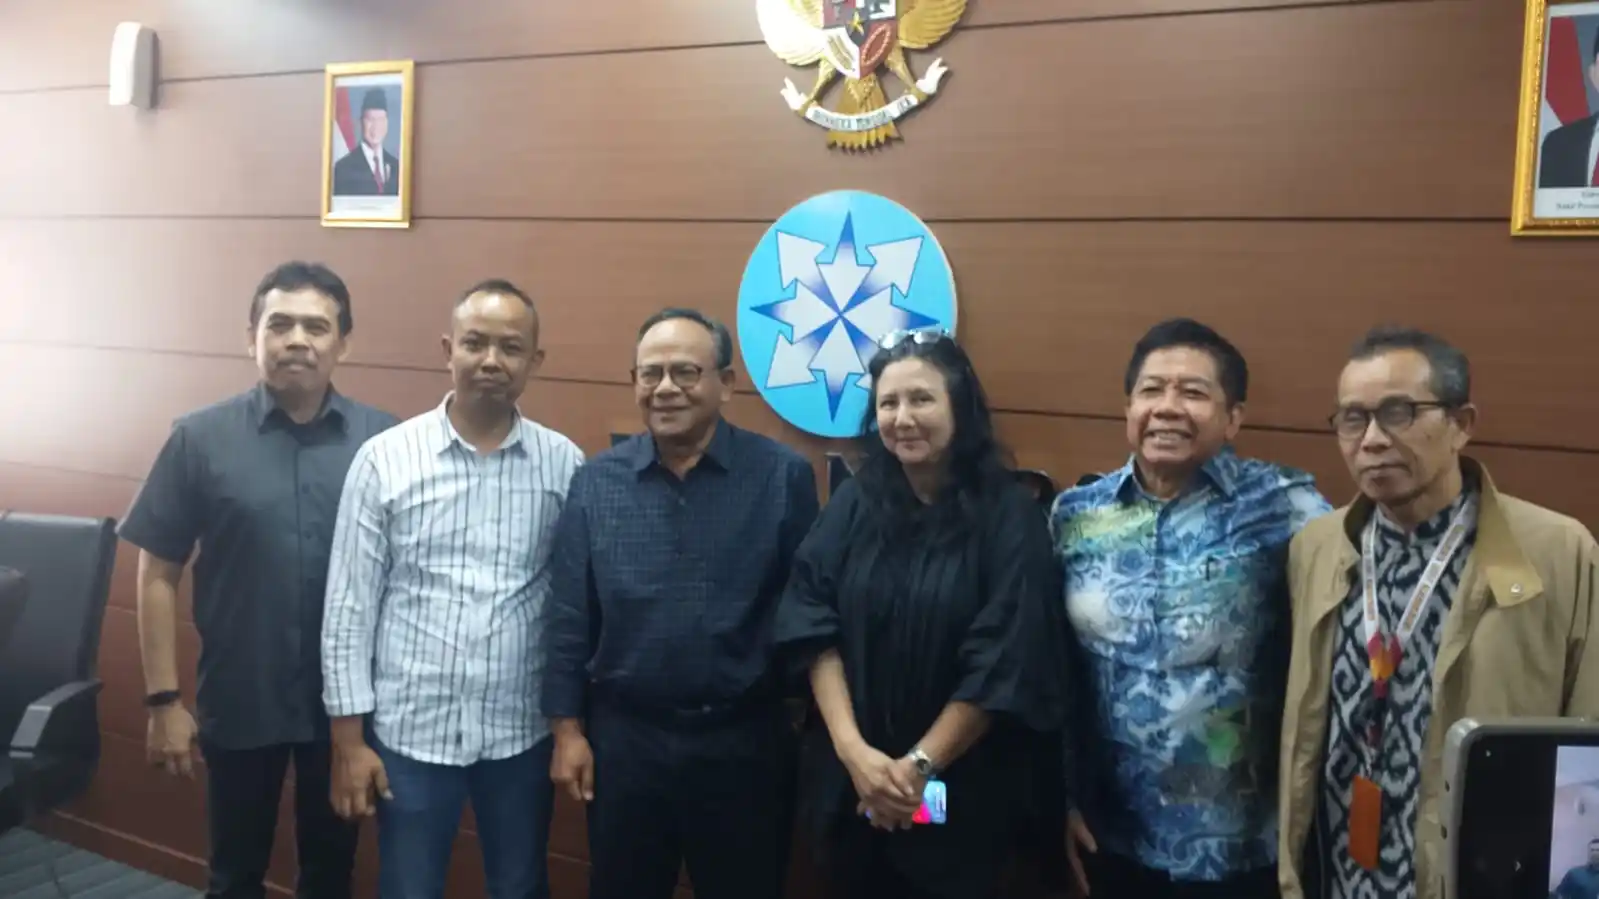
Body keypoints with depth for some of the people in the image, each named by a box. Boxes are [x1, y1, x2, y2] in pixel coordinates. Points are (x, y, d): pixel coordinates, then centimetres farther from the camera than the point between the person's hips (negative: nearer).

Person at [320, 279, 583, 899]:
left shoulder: (564, 465, -3)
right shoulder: (385, 458, -7)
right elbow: (349, 604, -4)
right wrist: (349, 737, -4)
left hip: (521, 731, 1)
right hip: (411, 730, -1)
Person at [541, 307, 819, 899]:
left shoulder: (784, 477, -8)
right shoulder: (596, 482, -2)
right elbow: (570, 619, 2)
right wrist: (567, 728, 1)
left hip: (744, 741, -1)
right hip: (623, 738, 2)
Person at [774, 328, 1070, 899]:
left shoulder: (1009, 516, -10)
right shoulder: (854, 504, -1)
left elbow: (1002, 666, -13)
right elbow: (814, 630, -5)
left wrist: (919, 765, -13)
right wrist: (853, 750, -15)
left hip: (959, 794, -2)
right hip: (847, 782, 3)